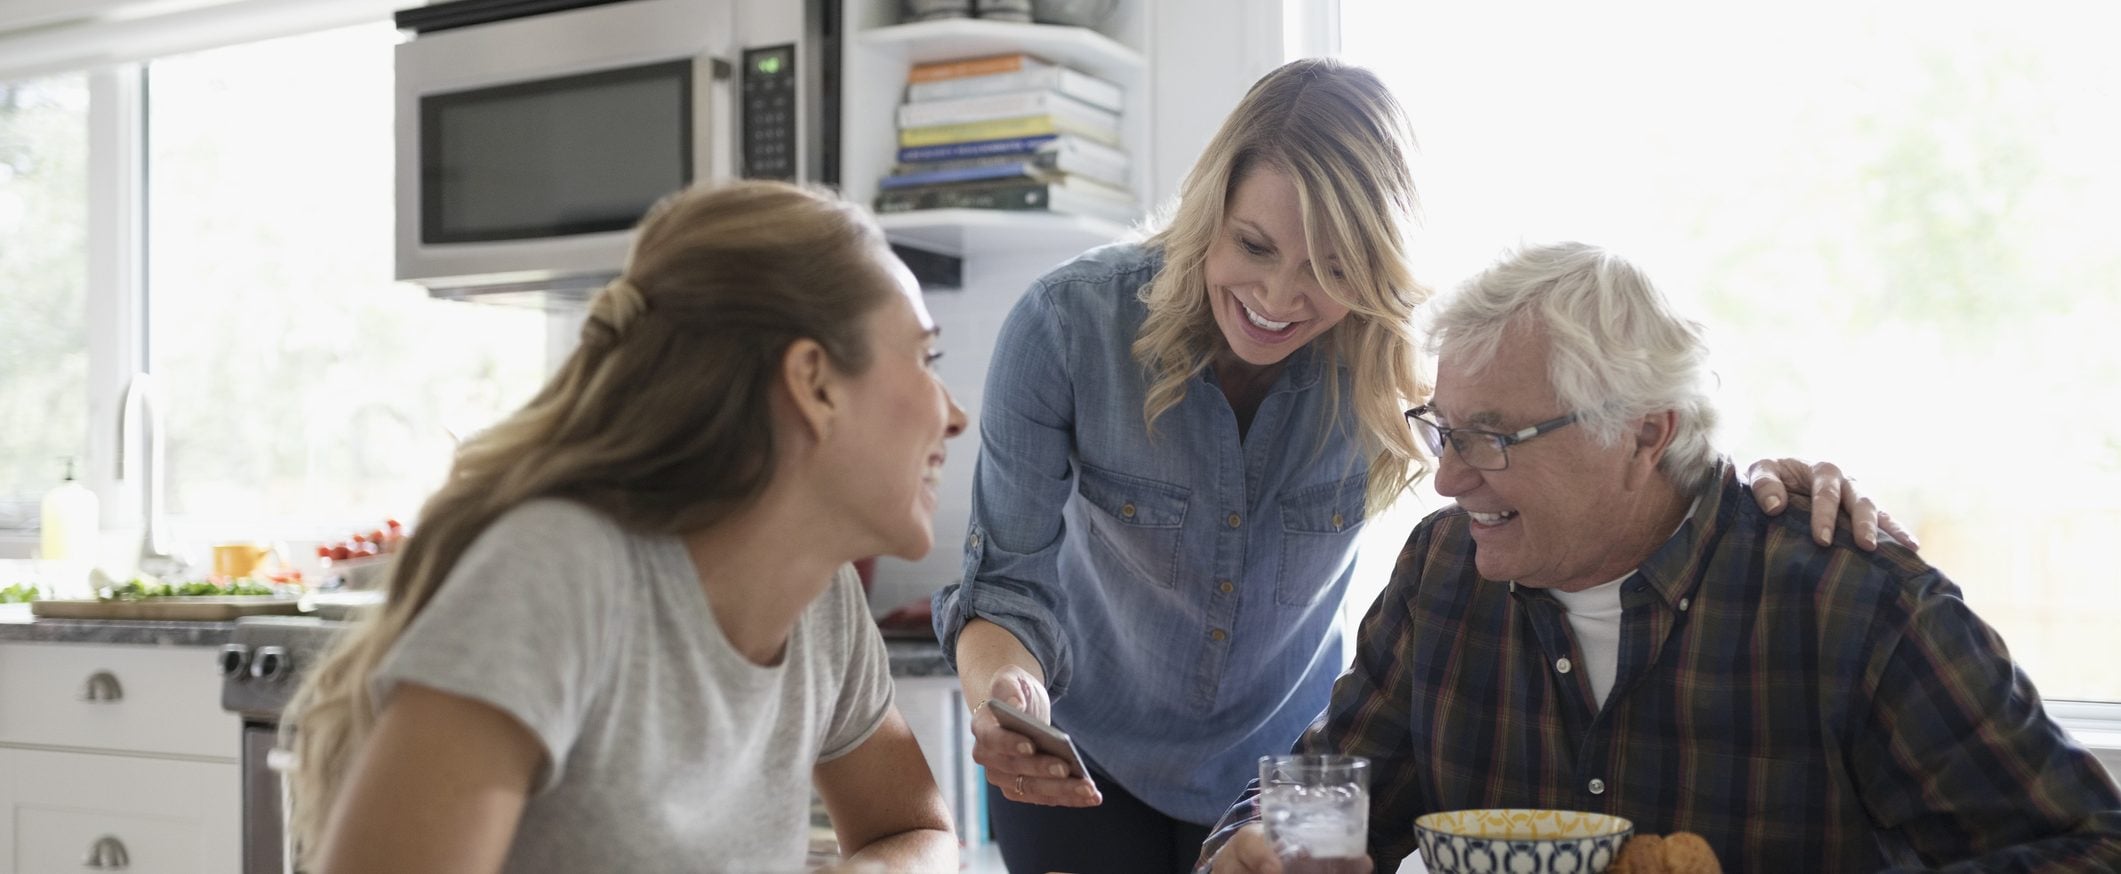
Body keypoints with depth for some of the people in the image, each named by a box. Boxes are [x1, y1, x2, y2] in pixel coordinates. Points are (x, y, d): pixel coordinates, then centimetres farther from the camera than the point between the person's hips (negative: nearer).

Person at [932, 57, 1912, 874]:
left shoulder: (1403, 354, -20)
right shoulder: (1067, 326, -22)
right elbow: (1011, 578, -19)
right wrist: (1001, 692, -41)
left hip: (1285, 767, 1)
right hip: (1084, 765, -1)